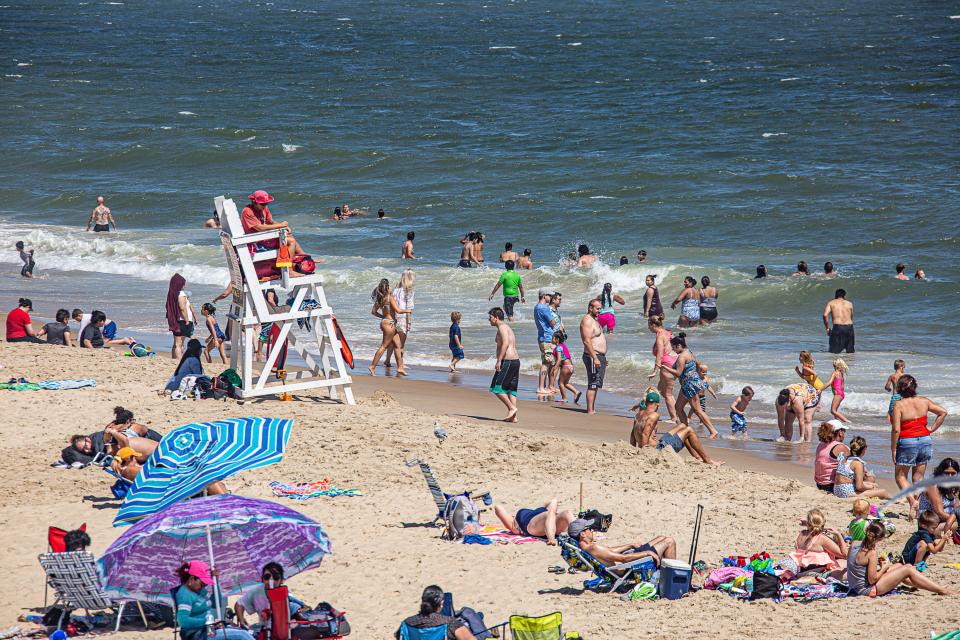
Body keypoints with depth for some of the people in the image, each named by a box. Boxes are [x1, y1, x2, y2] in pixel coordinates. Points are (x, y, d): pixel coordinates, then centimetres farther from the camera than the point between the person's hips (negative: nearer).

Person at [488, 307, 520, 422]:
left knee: (496, 388, -7)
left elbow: (505, 344, -22)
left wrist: (499, 361, -24)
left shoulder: (502, 327, -8)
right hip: (516, 360, 10)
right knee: (511, 389, 9)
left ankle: (512, 408, -11)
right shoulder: (507, 327, 22)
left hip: (507, 361, -10)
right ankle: (513, 416, 5)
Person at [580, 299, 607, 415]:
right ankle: (590, 410, -12)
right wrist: (595, 358, -26)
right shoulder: (587, 320, -14)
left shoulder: (594, 320, 18)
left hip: (599, 356, 10)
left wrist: (603, 357, 25)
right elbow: (587, 341, -22)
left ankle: (591, 409, 16)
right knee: (593, 385, -11)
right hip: (592, 356, -10)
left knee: (596, 385, 12)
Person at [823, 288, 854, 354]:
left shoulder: (831, 303, 12)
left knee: (833, 352, -5)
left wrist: (827, 328, 4)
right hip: (849, 327, 3)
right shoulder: (849, 304, 19)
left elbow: (825, 315, -1)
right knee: (850, 351, 13)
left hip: (838, 327, -3)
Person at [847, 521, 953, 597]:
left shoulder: (854, 545, -1)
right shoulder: (871, 553, -24)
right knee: (908, 569, -5)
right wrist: (885, 567, -6)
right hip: (868, 589, -9)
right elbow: (873, 579, -22)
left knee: (898, 566, 23)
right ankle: (942, 591, -1)